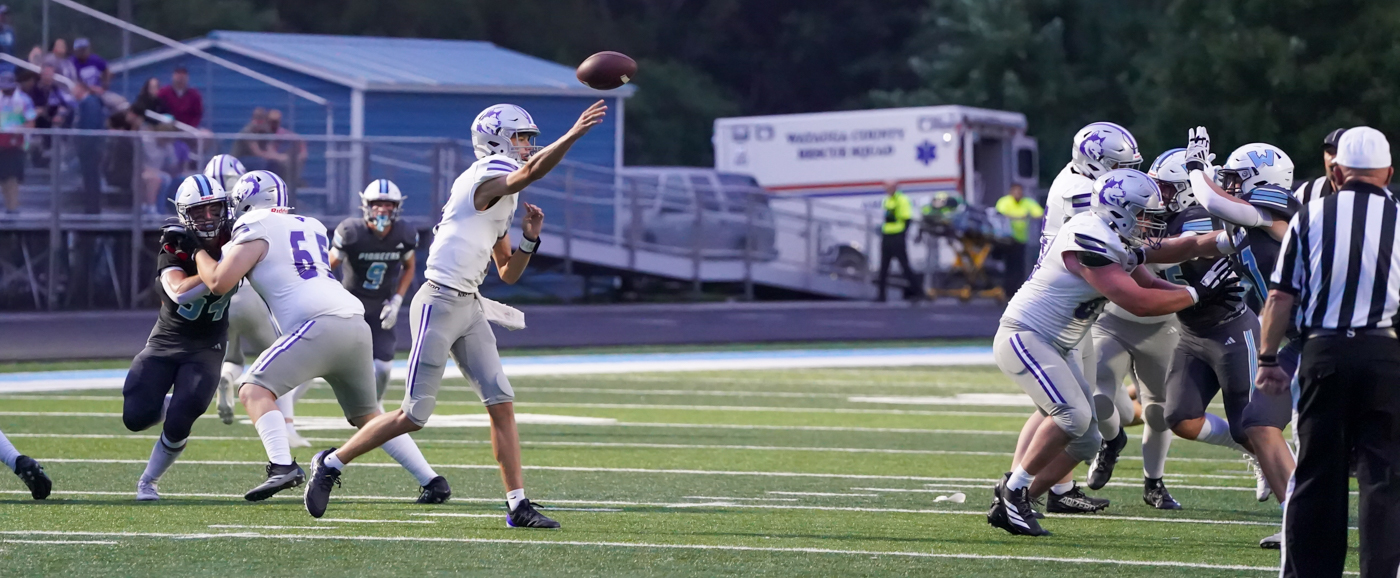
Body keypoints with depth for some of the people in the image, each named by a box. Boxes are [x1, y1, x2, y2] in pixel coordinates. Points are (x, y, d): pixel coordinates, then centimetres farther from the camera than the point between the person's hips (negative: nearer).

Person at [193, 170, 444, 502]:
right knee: (368, 416, 21)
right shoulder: (310, 228, 25)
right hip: (356, 325, 8)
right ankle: (431, 480, 16)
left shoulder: (255, 232, 3)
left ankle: (282, 466, -30)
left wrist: (199, 252, 17)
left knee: (255, 389, -9)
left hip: (321, 323, -8)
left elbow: (218, 283, -2)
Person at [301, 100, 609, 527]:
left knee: (501, 403, 0)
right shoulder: (485, 180, -11)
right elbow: (531, 172, -34)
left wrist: (529, 239, 4)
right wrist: (574, 134, -40)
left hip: (470, 308, 9)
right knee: (415, 415, -5)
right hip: (440, 303, -9)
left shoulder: (503, 201, 17)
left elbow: (508, 273, 21)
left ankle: (518, 505, -1)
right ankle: (332, 463, 12)